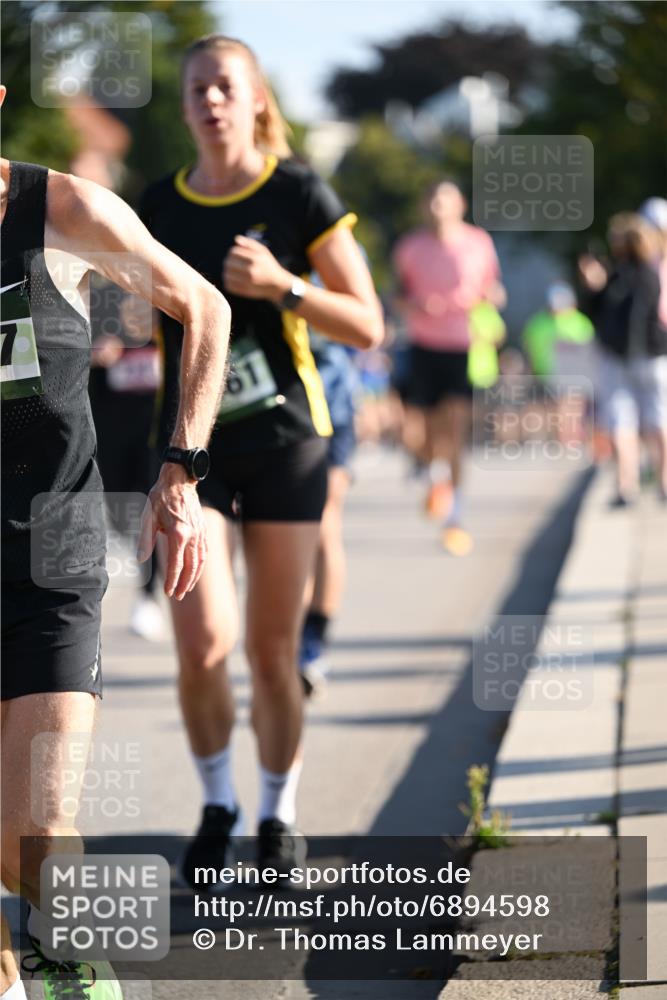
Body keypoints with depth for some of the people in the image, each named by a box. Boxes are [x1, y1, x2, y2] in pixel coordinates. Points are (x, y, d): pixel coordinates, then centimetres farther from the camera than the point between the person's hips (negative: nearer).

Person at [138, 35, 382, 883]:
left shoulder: (299, 195, -3)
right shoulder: (158, 207, 5)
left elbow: (367, 327, -5)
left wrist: (282, 285, -18)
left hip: (283, 440, -1)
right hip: (192, 443, 2)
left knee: (271, 652, 2)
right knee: (202, 645, -12)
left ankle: (278, 816, 23)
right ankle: (217, 807, 12)